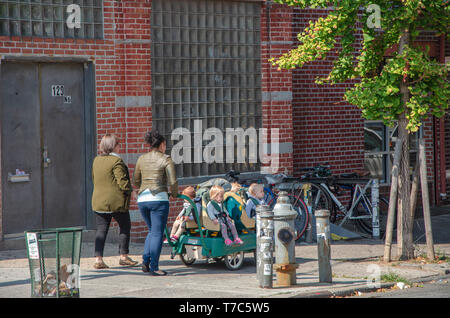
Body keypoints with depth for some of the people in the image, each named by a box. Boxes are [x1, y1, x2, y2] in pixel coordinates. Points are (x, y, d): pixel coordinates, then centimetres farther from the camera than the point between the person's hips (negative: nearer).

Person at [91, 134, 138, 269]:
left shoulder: (96, 160, 9)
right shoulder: (116, 161, -14)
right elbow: (122, 181, -17)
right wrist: (128, 190, 0)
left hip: (98, 201, 6)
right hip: (116, 202, -6)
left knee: (101, 229, 7)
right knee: (125, 227, 11)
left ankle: (98, 258, -3)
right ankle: (123, 256, 14)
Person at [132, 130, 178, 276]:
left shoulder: (141, 159, 12)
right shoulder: (166, 159, -3)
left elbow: (135, 182, 18)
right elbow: (172, 182, -8)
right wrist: (174, 193, 12)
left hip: (142, 198, 5)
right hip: (159, 198, -5)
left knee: (152, 230, 21)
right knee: (157, 233, 0)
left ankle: (146, 260, 7)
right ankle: (154, 267, -2)